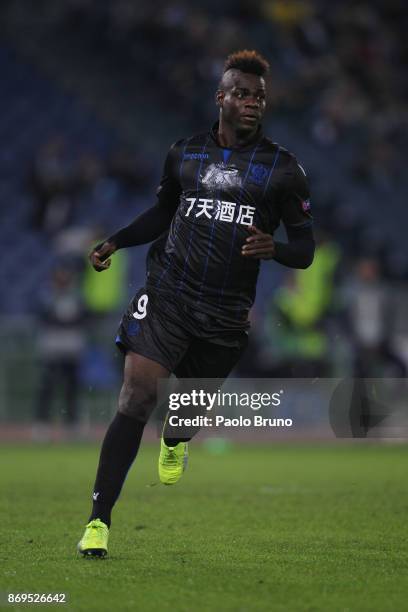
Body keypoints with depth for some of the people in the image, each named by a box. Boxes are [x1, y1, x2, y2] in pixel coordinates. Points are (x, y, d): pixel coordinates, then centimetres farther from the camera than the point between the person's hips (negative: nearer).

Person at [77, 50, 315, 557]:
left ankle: (174, 440, 57)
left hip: (226, 314, 0)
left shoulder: (281, 167, 0)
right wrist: (114, 242, 9)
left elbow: (305, 248, 1)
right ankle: (99, 519, -13)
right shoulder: (184, 153, 6)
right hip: (166, 296, 0)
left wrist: (273, 248, -21)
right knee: (135, 400, -15)